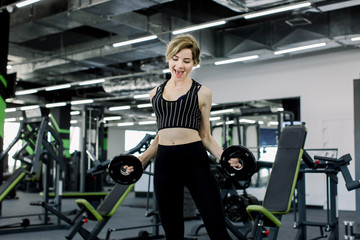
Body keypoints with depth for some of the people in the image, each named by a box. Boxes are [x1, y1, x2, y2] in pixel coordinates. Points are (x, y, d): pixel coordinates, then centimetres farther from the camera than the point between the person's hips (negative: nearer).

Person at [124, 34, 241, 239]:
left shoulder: (202, 92, 6)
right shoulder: (156, 93, 16)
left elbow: (206, 137, 8)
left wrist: (224, 157, -9)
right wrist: (140, 161, 13)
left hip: (195, 160, -3)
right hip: (165, 162, 3)